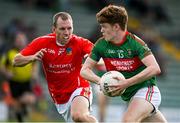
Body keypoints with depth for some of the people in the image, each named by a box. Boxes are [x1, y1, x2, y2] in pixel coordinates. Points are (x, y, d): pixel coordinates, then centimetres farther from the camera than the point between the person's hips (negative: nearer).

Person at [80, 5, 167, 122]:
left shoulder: (135, 43, -18)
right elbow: (85, 70, 3)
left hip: (146, 89, -6)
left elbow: (155, 69, -27)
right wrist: (100, 81, -19)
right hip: (128, 95, 6)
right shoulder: (101, 44, -1)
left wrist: (127, 83, -30)